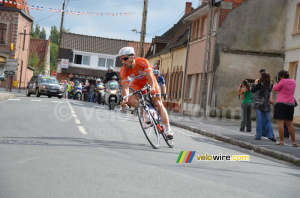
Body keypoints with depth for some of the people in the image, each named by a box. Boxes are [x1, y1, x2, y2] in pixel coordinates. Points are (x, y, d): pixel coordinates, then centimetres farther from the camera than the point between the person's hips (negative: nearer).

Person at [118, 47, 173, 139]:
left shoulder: (142, 62, -35)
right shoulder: (123, 71, -26)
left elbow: (150, 76, -41)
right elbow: (125, 87, -32)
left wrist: (152, 88, -60)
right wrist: (125, 100, -50)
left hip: (149, 81, -3)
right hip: (138, 82, 3)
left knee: (158, 104, -9)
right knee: (129, 98, -25)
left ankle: (168, 128, -6)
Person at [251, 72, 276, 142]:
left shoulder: (260, 84, -11)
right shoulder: (270, 85, 2)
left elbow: (252, 90, -3)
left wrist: (255, 83, 10)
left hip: (259, 104, -4)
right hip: (267, 105, 4)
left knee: (259, 120, -1)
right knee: (268, 120, 8)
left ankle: (258, 136, -1)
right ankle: (271, 136, 1)